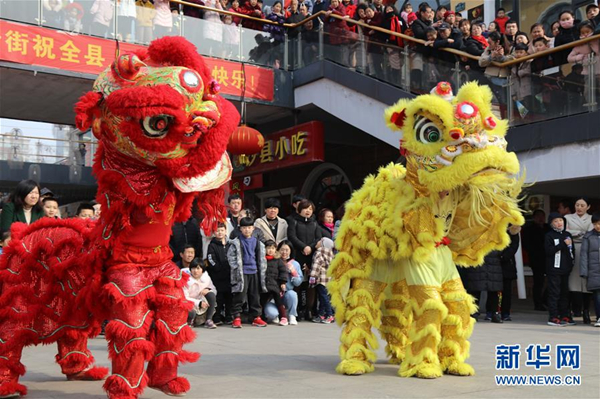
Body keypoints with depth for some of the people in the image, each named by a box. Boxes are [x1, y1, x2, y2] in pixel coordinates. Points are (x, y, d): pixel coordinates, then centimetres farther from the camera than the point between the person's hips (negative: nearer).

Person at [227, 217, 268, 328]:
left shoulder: (257, 243, 10)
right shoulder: (236, 243, -3)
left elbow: (262, 259, 14)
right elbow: (231, 256, -5)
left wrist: (262, 272, 9)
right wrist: (236, 269, -10)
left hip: (254, 273, 4)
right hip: (241, 273, -4)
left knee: (255, 296, 9)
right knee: (239, 296, -5)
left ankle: (256, 317, 17)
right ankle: (237, 318, 1)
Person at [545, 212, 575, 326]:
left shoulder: (567, 235, 13)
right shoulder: (549, 236, -5)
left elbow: (572, 249, 23)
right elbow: (548, 251, -17)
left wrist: (572, 260, 10)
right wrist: (563, 244, -17)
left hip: (566, 269, 6)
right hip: (554, 269, -6)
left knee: (565, 293, 10)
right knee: (554, 293, -5)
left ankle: (564, 316, 16)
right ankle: (553, 317, -2)